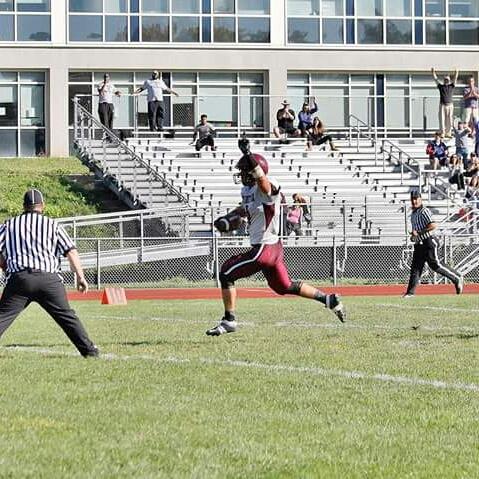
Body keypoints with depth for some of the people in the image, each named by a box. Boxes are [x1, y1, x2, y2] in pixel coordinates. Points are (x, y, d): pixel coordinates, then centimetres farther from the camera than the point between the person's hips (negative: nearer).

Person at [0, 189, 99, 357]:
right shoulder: (53, 225, 13)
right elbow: (71, 251, 5)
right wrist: (80, 277, 5)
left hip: (18, 278, -1)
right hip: (49, 279, 1)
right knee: (66, 316, 9)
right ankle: (89, 350, 9)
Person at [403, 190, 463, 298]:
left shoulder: (424, 211, -13)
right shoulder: (414, 213, 16)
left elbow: (433, 225, -25)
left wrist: (418, 232, -21)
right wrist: (413, 235, 12)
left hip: (428, 242, -9)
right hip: (419, 244, 9)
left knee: (435, 265, -6)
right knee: (415, 267, 3)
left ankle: (457, 278, 9)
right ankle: (410, 292, 2)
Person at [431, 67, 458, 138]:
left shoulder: (451, 86, 10)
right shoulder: (441, 86, 10)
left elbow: (455, 79, -1)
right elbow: (436, 79, 6)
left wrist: (456, 73, -17)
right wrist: (433, 72, -4)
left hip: (450, 105, 1)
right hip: (442, 105, -1)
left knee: (449, 120, 0)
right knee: (442, 120, -4)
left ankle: (448, 133, 5)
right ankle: (442, 133, -2)